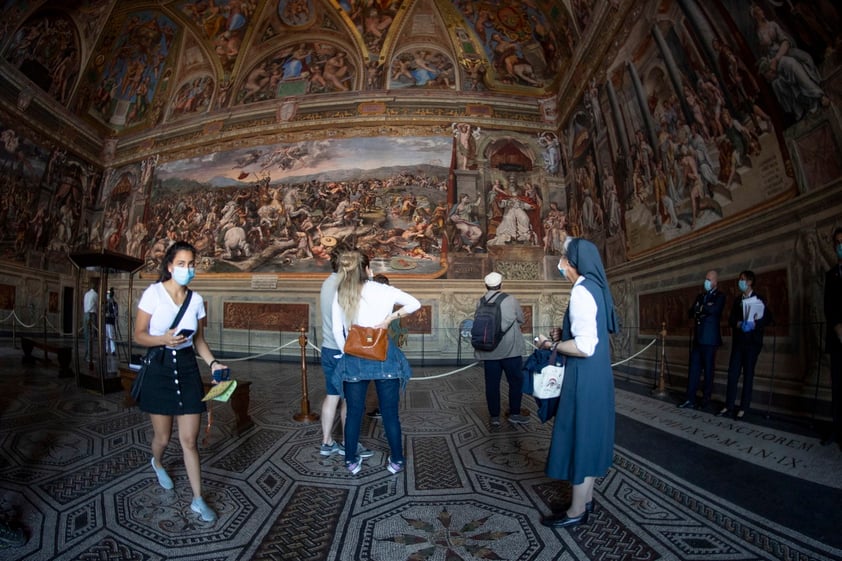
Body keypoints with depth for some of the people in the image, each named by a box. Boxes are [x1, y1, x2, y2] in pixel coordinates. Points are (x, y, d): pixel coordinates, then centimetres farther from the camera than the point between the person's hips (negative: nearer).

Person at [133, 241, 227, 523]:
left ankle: (198, 499, 14)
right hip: (159, 368, -2)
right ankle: (157, 463, 49)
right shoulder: (154, 292, -8)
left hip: (187, 369, 2)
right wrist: (164, 339, -25)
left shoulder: (196, 300, 2)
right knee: (163, 436, 12)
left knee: (190, 440, 3)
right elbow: (139, 335, -6)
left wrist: (213, 363, -5)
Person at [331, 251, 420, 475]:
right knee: (390, 412, 10)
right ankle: (396, 461, 23)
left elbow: (337, 330, 1)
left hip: (354, 360, 2)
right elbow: (415, 303, -2)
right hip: (383, 357, -1)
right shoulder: (382, 290, -5)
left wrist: (347, 353, 12)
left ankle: (351, 462, 26)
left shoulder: (340, 295, 1)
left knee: (354, 412, 14)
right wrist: (389, 318, -3)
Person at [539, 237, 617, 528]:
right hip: (597, 375, 10)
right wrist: (564, 337, 12)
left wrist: (552, 345, -12)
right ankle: (586, 498, 33)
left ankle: (577, 510, 16)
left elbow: (584, 347, -26)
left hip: (585, 378, -10)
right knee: (589, 435, 18)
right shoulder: (595, 288, 9)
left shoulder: (582, 292, -20)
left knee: (579, 436, 2)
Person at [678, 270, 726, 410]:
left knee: (708, 370, 3)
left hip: (709, 338, -6)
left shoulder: (720, 296, -2)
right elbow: (691, 312, 8)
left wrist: (701, 308, -4)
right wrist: (705, 309, -9)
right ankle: (690, 399, 5)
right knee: (693, 369, 3)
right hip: (697, 338, 6)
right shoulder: (700, 296, 17)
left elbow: (714, 310, -21)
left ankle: (706, 399, 15)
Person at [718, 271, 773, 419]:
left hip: (752, 342, -4)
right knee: (733, 373, 0)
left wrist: (754, 324, -22)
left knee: (748, 374, 0)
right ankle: (728, 406, 3)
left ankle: (744, 408, 5)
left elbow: (768, 318, -5)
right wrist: (739, 324, -14)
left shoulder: (760, 300, 2)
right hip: (738, 341, 4)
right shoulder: (738, 301, 16)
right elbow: (731, 319, 8)